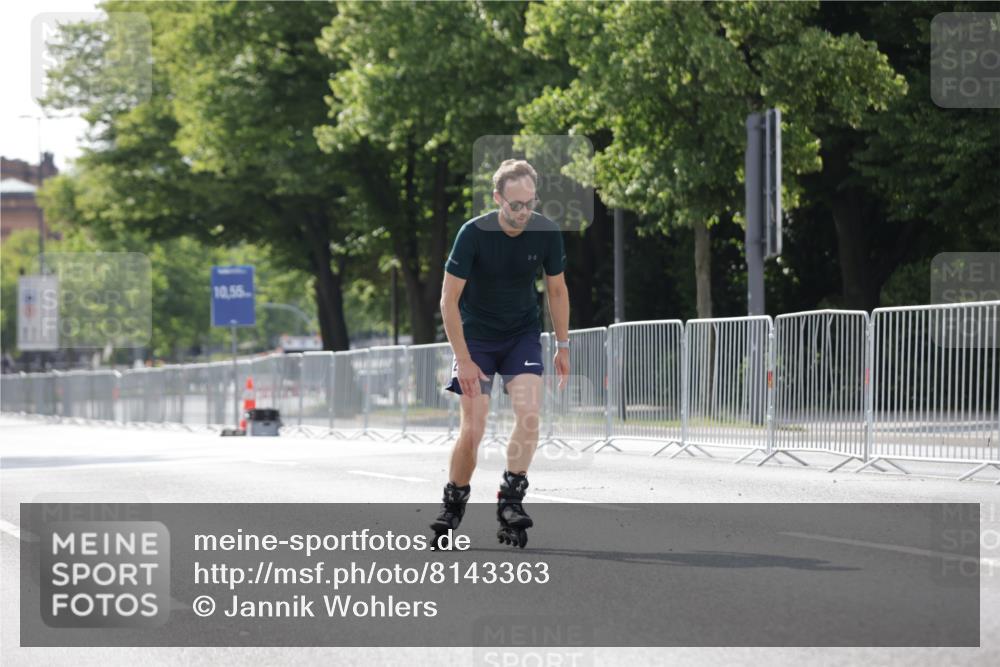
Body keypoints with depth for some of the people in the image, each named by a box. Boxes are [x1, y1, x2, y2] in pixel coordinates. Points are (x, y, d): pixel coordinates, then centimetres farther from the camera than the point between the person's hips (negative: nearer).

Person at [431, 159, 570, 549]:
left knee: (529, 411, -20)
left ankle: (510, 501, -13)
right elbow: (448, 300, -16)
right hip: (476, 336, -2)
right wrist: (463, 360, -18)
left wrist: (563, 346, 4)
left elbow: (557, 290, 5)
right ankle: (452, 506, 12)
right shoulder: (474, 234, -21)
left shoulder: (546, 233, -12)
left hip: (522, 334, 2)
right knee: (473, 429, -8)